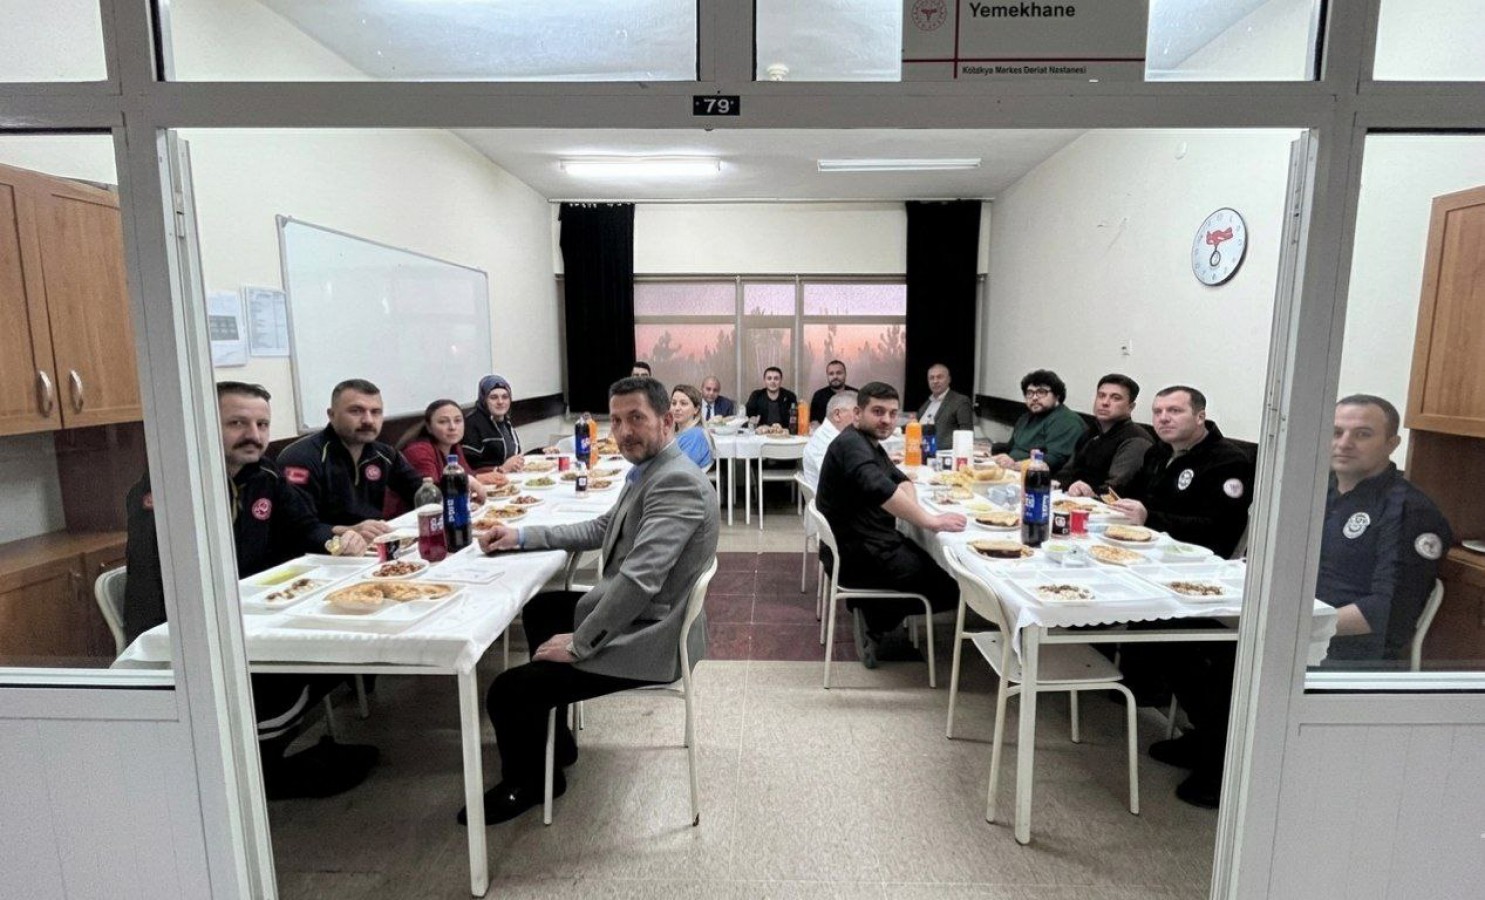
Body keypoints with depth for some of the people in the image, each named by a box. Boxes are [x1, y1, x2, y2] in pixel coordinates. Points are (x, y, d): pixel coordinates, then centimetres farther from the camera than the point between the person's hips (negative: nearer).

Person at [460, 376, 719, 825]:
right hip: (627, 615, 11)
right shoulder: (647, 471, 8)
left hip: (647, 638, -11)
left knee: (507, 691, -12)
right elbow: (601, 529, 17)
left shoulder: (677, 482, -26)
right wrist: (522, 536, 10)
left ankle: (527, 782, 22)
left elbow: (638, 580, -32)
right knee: (540, 609, 29)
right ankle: (553, 740, 41)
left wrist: (578, 645, -22)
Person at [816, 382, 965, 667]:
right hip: (857, 555, -11)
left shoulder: (868, 443, 15)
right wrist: (929, 520, -35)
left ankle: (871, 612, 13)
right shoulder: (852, 443, -19)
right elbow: (878, 488, -36)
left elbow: (900, 479, 16)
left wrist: (911, 506, -6)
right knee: (948, 587, -9)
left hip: (870, 545, 11)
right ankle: (874, 620, 2)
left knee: (941, 566, 17)